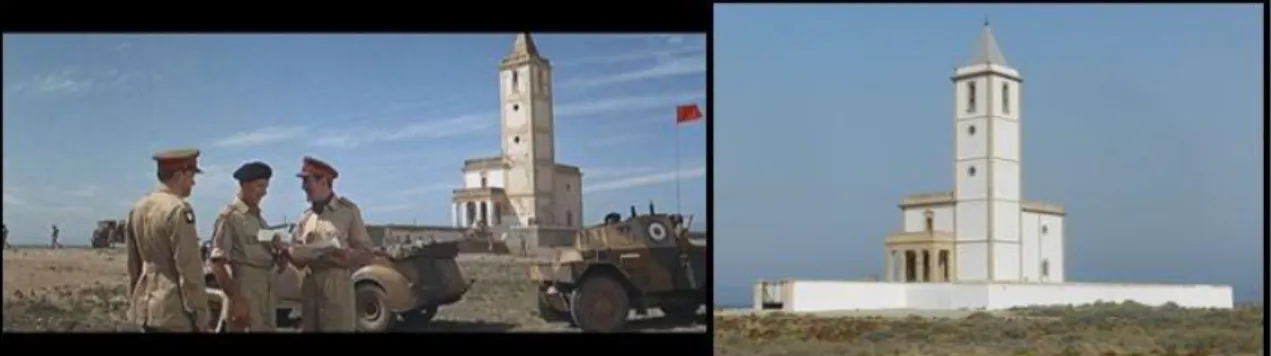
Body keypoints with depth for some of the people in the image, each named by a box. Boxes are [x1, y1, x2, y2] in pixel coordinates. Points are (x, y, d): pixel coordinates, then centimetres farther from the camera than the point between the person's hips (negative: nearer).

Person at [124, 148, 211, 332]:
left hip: (145, 306, 9)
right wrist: (200, 316, -13)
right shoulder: (178, 210, -15)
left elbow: (133, 264, 18)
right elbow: (189, 268, -17)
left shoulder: (138, 208, 11)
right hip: (174, 310, -9)